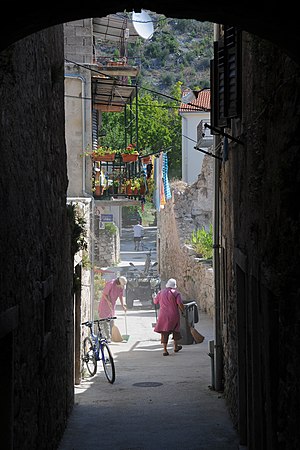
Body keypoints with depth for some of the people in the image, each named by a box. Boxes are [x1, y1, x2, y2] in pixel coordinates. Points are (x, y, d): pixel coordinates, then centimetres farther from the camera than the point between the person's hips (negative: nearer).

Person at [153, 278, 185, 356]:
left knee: (164, 332, 5)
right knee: (175, 330, 19)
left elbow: (155, 302, 14)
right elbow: (180, 304, -17)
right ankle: (176, 347, 32)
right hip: (174, 315, -2)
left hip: (163, 315, 2)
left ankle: (165, 350, -4)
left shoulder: (161, 292, 4)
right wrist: (183, 311, -1)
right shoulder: (176, 293, -8)